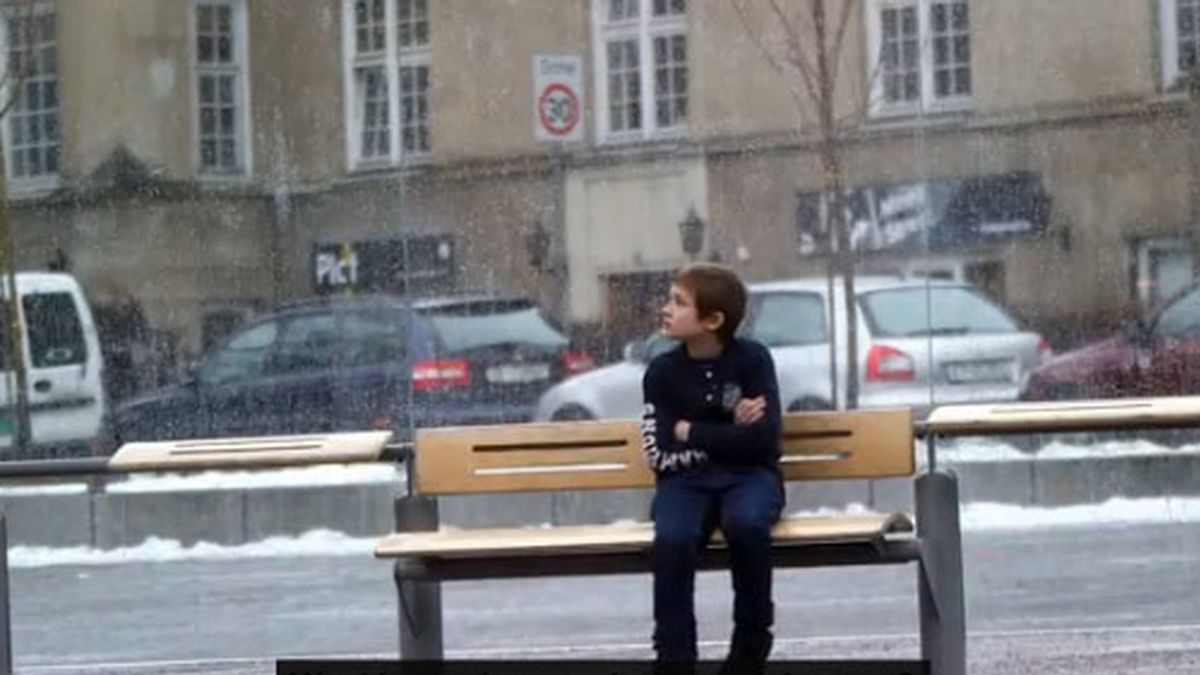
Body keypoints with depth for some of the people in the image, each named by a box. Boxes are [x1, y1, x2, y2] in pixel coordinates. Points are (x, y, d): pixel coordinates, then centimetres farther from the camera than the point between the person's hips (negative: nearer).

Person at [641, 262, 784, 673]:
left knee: (746, 524, -37)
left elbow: (763, 439, -12)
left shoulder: (752, 360, -2)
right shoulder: (662, 371, 3)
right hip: (687, 481, 1)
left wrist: (692, 433, -8)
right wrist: (729, 431, -8)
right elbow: (661, 454, -5)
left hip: (748, 476, -1)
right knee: (672, 540, -34)